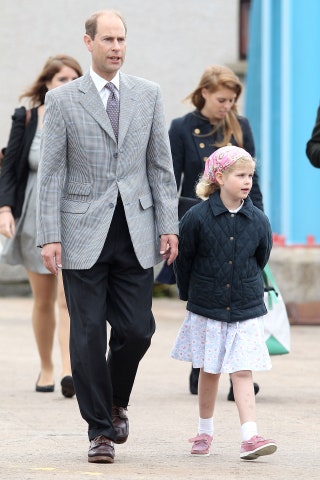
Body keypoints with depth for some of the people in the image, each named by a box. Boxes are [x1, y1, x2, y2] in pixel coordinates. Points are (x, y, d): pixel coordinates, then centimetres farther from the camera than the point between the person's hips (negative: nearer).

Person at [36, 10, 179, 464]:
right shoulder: (63, 100, 0)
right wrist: (49, 236, -8)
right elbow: (51, 173, -1)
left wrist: (169, 225, 1)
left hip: (136, 234, 2)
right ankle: (100, 430, 11)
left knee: (137, 330, -2)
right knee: (88, 336, -1)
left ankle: (116, 402, 27)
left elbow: (161, 165, 9)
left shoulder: (148, 94, 8)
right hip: (84, 234, -2)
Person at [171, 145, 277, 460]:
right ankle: (205, 432, 26)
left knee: (242, 372, -6)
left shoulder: (258, 221, -4)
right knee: (209, 371, 11)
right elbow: (183, 260, 2)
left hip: (246, 312, 1)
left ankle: (250, 437, -12)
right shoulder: (197, 218, -10)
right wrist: (191, 295, 9)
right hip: (207, 310, 0)